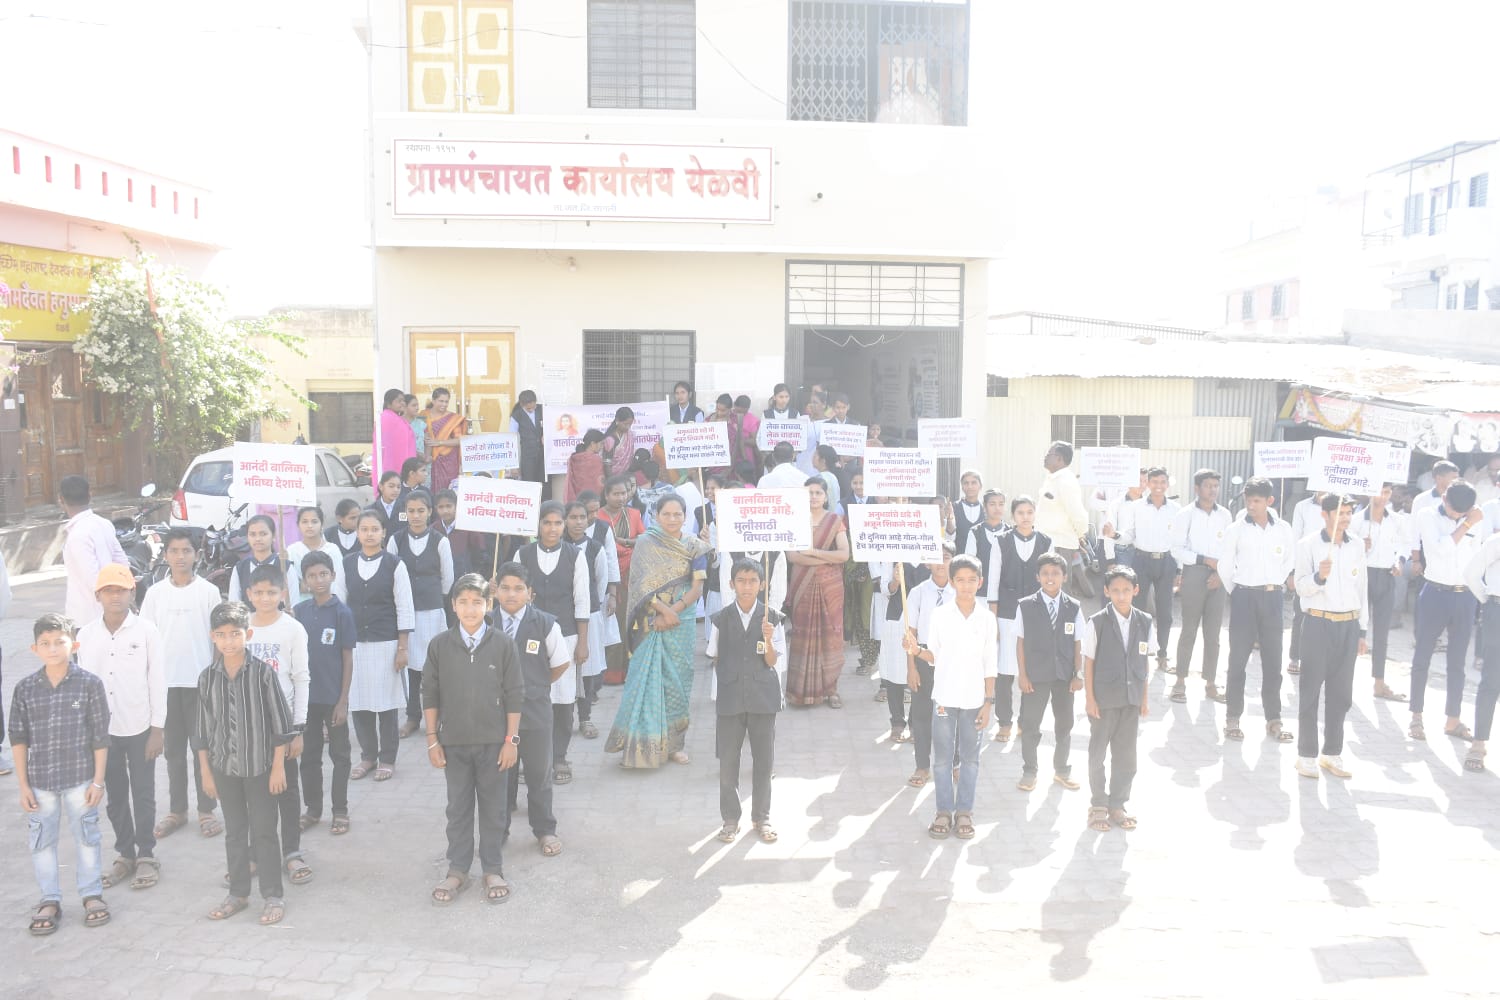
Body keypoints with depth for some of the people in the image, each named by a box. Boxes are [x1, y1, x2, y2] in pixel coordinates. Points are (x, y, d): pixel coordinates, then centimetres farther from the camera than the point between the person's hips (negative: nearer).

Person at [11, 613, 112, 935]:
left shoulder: (89, 684, -9)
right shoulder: (25, 689, -3)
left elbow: (100, 736, -5)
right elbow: (19, 738, 1)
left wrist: (98, 780, -6)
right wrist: (23, 784, -1)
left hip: (80, 778, -2)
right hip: (39, 781, 2)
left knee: (86, 837, 10)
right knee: (41, 841, 12)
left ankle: (92, 894, 26)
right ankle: (49, 900, 27)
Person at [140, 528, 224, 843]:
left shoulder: (209, 592, -3)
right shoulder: (155, 593, 3)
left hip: (200, 682, -2)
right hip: (166, 683, 2)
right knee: (173, 749, 11)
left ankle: (207, 810, 14)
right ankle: (176, 810, 21)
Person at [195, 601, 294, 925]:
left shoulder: (262, 673, -10)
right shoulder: (208, 678, 0)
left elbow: (280, 723, -7)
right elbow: (203, 729, 6)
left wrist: (278, 767, -7)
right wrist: (206, 771, 6)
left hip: (259, 765, -3)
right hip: (224, 767, 3)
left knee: (264, 832, 4)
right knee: (234, 832, 15)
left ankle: (273, 896, 14)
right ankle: (238, 893, 27)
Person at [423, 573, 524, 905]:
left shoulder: (503, 644, -7)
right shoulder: (439, 646, -3)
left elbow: (514, 695, -4)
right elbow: (430, 695, 2)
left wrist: (511, 740, -5)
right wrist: (432, 739, 0)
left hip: (493, 742, -1)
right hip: (454, 743, 1)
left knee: (494, 809, 10)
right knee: (458, 809, 12)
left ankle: (492, 870, 24)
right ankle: (457, 871, 24)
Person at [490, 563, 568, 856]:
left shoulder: (545, 624, -10)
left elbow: (562, 663, 3)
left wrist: (537, 685, 7)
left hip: (535, 714, -1)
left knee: (539, 775, 13)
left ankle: (545, 831, 28)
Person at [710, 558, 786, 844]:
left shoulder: (771, 619, -2)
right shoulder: (720, 619, -1)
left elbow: (772, 662, -2)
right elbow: (714, 659, 7)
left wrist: (768, 639, -20)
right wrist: (715, 694, 4)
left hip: (763, 698, 0)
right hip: (729, 698, 0)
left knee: (763, 761, 8)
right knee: (728, 762, 6)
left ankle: (761, 818, 23)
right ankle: (730, 819, 20)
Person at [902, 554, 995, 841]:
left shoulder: (987, 618, -2)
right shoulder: (940, 615, -4)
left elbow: (989, 665, 1)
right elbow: (934, 656, 2)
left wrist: (988, 702, -1)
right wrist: (916, 650, -18)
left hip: (974, 699, 0)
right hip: (945, 697, 0)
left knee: (970, 758, 9)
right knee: (943, 757, 7)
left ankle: (964, 811, 20)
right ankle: (944, 811, 18)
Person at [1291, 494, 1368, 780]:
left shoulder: (1357, 545, 8)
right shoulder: (1308, 545, -4)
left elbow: (1362, 588, 13)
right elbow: (1302, 587, -11)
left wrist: (1362, 630, 13)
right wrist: (1318, 576, -33)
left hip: (1348, 625, 4)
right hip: (1318, 624, -4)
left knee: (1341, 693, 8)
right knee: (1311, 690, 1)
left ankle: (1333, 753, 18)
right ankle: (1307, 754, 8)